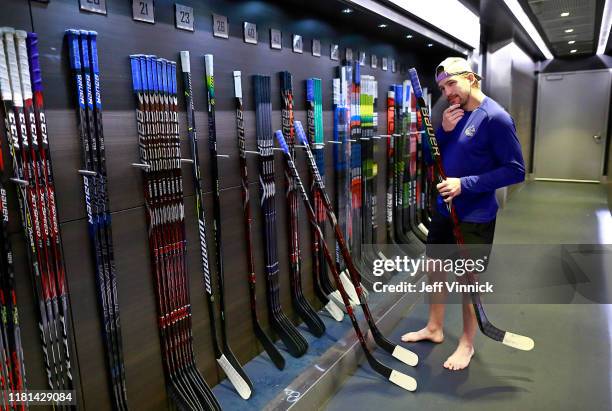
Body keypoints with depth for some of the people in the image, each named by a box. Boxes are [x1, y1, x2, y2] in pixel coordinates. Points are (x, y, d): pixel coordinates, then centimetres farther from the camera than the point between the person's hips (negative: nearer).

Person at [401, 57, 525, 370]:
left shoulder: (495, 117, -16)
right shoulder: (452, 113, 5)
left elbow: (516, 171, -18)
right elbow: (428, 156, 7)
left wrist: (465, 184, -24)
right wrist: (443, 130, -11)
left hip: (475, 216, -7)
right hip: (443, 208, 7)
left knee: (468, 280, 6)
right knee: (434, 268, 16)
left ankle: (467, 343, 27)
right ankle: (434, 328, 35)